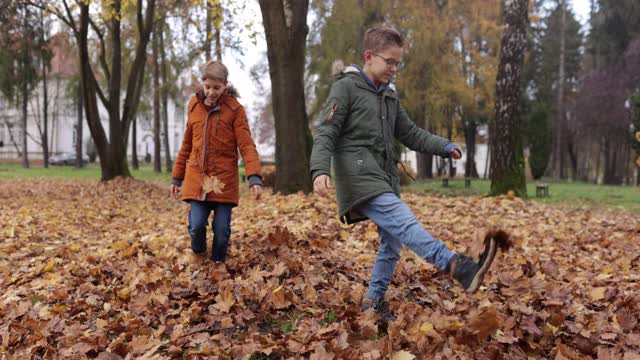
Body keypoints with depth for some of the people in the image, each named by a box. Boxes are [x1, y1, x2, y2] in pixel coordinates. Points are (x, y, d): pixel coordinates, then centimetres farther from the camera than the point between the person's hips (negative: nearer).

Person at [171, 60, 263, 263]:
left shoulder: (234, 109, -3)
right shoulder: (194, 106, 8)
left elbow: (246, 145, -9)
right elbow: (186, 145, 16)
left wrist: (254, 177, -22)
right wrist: (177, 177, 17)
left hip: (224, 180, -2)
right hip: (197, 178, 2)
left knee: (222, 229, 0)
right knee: (197, 225, -7)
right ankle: (198, 259, 23)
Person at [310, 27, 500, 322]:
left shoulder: (390, 96, 21)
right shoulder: (345, 88, -2)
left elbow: (410, 133, 23)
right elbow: (326, 133, -9)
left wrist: (444, 146, 8)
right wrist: (320, 170, -25)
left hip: (385, 180, 9)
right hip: (360, 178, -9)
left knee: (392, 241, 7)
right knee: (404, 221, -25)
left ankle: (373, 302, 19)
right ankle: (459, 267, -42)